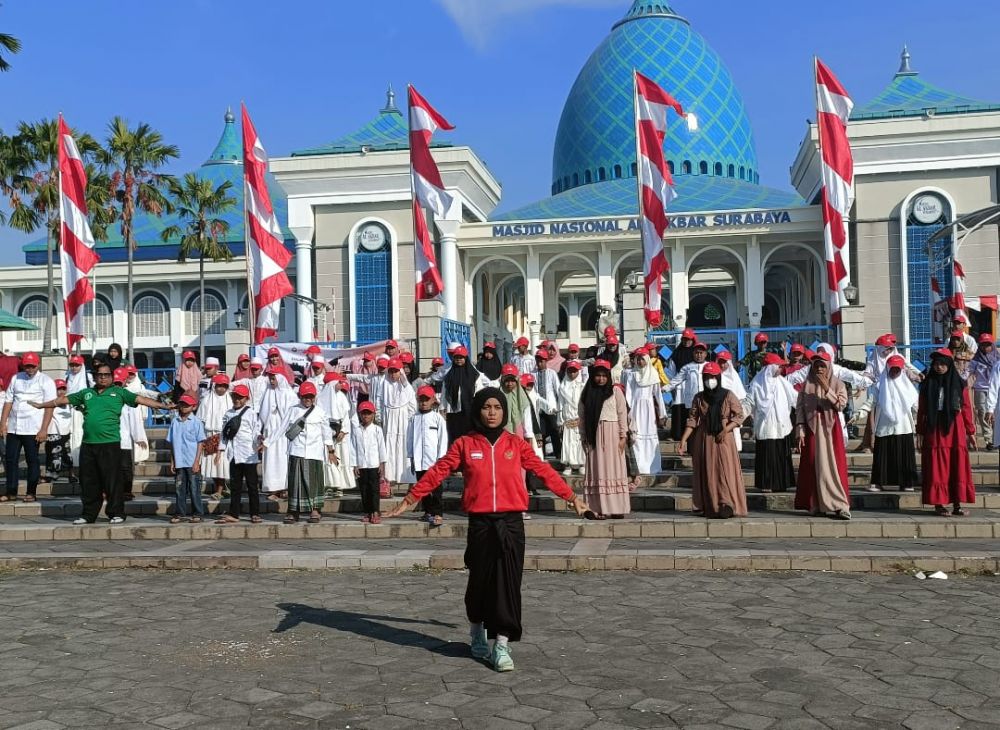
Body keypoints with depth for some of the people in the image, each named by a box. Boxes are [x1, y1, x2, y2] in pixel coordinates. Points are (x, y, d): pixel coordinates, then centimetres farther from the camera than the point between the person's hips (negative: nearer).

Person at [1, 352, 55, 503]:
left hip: (33, 429, -5)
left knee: (32, 461, 3)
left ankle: (31, 493, 11)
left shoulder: (46, 381, -4)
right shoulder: (16, 378, 11)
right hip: (13, 428, 5)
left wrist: (44, 430, -16)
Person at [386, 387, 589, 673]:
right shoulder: (465, 444, 3)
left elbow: (543, 470, 8)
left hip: (511, 523, 1)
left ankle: (501, 646, 0)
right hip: (480, 523, 0)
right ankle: (477, 633, 32)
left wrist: (571, 496, 9)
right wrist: (409, 499, 2)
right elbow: (437, 472, 3)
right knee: (480, 581, 7)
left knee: (507, 582, -4)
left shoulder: (516, 444, 6)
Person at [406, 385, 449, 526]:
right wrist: (411, 457, 6)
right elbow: (410, 439, 10)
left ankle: (437, 513, -5)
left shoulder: (438, 418, 1)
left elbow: (443, 438, 0)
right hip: (419, 461, 3)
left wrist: (441, 458, -4)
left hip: (434, 460, -3)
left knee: (436, 488, -5)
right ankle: (428, 511, 21)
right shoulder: (414, 419, 9)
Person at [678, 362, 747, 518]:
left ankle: (727, 505, -16)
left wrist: (725, 430, -14)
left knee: (725, 469, -12)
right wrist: (683, 440, -4)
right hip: (704, 439, 3)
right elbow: (692, 420, 4)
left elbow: (739, 416, -1)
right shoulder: (699, 398, 6)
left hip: (723, 439, -3)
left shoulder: (728, 396, 0)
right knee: (706, 472, 4)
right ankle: (707, 506, 8)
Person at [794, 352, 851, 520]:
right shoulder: (806, 385, 8)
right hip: (812, 429, 1)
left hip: (830, 428, -1)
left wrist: (827, 389, -17)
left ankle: (838, 505, -9)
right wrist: (800, 432, -3)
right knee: (813, 466, 0)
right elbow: (799, 408, 5)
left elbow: (841, 404, -8)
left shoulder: (837, 384, 5)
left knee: (833, 465, -8)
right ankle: (817, 505, 6)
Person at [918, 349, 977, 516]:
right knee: (937, 468, -1)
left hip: (955, 430, 1)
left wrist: (971, 432, 5)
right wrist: (920, 432, 2)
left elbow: (966, 408, 6)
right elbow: (921, 410, 6)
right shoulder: (928, 384, 5)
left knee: (957, 467, 1)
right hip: (934, 430, -1)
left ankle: (957, 505, 6)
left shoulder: (959, 384, 6)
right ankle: (939, 504, 4)